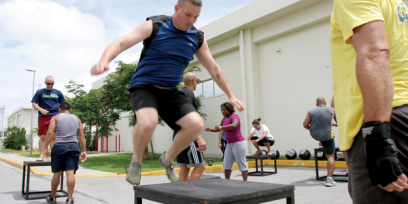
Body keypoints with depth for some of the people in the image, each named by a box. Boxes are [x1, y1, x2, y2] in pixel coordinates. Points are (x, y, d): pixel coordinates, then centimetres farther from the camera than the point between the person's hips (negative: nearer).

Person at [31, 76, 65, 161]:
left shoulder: (58, 93, 15)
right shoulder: (40, 92, 11)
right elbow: (34, 104, 9)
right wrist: (41, 110, -9)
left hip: (55, 116, 1)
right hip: (43, 117, -1)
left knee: (53, 137, 0)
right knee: (43, 137, -1)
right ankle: (41, 155, 5)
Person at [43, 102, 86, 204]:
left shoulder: (56, 117, 6)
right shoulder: (77, 119, 14)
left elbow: (50, 133, -7)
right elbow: (82, 136, 8)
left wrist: (46, 148, -4)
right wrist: (84, 151, 10)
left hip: (59, 146, -1)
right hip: (73, 146, 1)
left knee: (57, 173, 10)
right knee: (70, 173, -3)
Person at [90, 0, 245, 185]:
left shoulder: (197, 38, 5)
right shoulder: (154, 26, -7)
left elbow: (214, 69, 11)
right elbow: (121, 43, -17)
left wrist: (231, 96, 9)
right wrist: (104, 60, -38)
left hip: (170, 92, 4)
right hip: (143, 86, -4)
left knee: (196, 124, -17)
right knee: (148, 122, -33)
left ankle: (168, 159, 10)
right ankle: (136, 160, 0)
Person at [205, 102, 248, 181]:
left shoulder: (234, 116, -15)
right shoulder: (224, 119, 10)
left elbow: (234, 125, -37)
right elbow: (218, 129, 17)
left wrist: (221, 127, -42)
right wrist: (210, 129, -2)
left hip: (238, 143, -9)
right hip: (230, 144, 9)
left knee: (242, 165, -1)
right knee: (226, 165, 8)